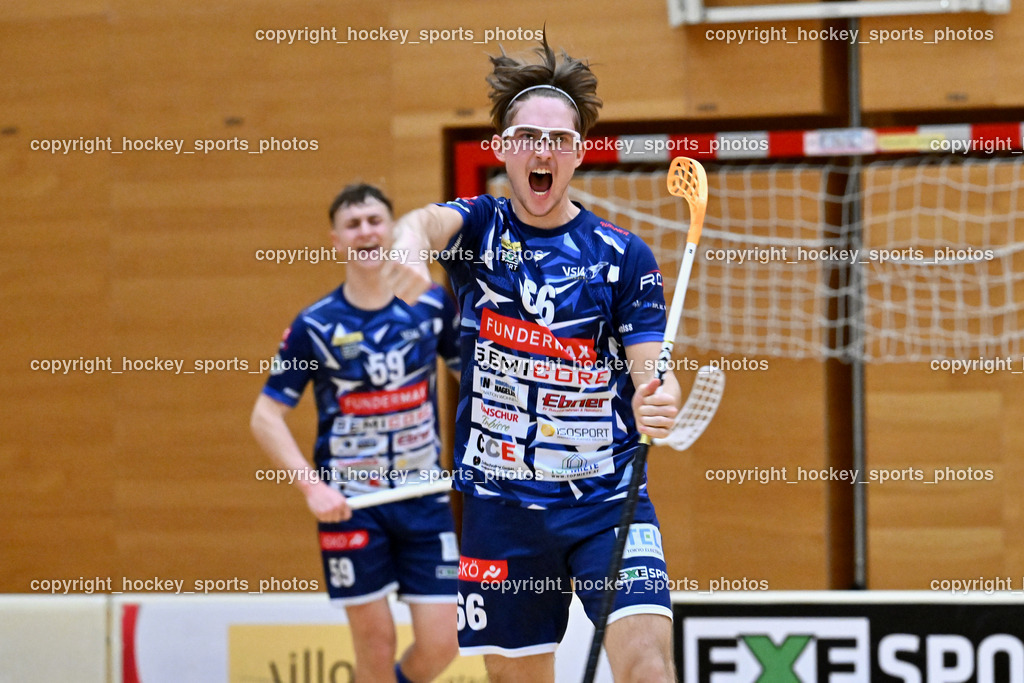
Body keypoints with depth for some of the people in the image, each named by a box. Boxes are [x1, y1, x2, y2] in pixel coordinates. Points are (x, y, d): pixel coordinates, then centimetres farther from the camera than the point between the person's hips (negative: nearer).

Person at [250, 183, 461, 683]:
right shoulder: (315, 325, -5)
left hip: (424, 496, 2)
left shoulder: (432, 305, 1)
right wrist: (312, 487, -14)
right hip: (351, 503, -2)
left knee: (441, 643, -3)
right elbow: (266, 417, -2)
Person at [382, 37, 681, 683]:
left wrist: (657, 401, -28)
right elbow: (430, 221, -22)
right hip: (501, 503, 1)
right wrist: (410, 243, -48)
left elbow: (650, 370, -3)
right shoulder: (479, 227, 2)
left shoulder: (625, 255, 2)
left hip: (607, 500, -1)